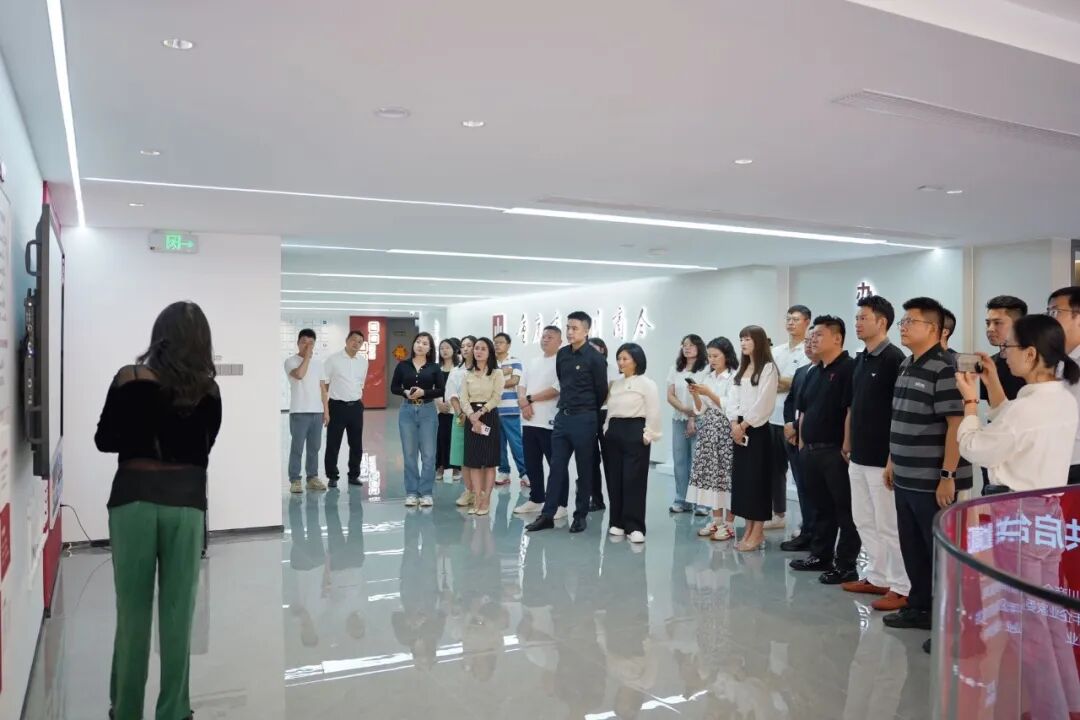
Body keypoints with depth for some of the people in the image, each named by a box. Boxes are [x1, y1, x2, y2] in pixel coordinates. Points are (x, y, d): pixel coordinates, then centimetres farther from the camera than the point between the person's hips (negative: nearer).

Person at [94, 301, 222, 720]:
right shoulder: (208, 389, 1)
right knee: (177, 613, 9)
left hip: (134, 497, 0)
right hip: (186, 502, 1)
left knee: (132, 611, 11)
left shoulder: (129, 378, -3)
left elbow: (103, 441, 3)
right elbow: (205, 447, 8)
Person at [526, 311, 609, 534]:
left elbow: (602, 391, -4)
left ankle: (581, 516, 15)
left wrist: (588, 411, 7)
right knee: (557, 467, 6)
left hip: (584, 419, -5)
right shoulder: (562, 354, 8)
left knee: (584, 469, 5)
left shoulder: (595, 357, -10)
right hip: (562, 416, 6)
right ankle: (548, 514, 9)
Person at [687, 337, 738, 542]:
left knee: (726, 474, -4)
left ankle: (729, 524, 4)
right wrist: (695, 395, -6)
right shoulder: (708, 378, 12)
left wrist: (709, 393, -17)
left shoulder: (734, 377, -7)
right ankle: (716, 520, 16)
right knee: (710, 473, 6)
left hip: (726, 431, -6)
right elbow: (701, 410, 11)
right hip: (708, 430, 6)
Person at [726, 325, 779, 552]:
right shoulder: (741, 369, 16)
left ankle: (758, 532, 4)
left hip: (757, 429, -7)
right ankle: (748, 529, 16)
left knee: (757, 478, -3)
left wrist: (744, 425, -12)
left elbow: (763, 403, -15)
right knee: (741, 478, 8)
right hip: (739, 429, 7)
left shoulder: (768, 368, -8)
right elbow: (734, 399, 10)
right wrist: (734, 424, -5)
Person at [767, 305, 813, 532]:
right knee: (775, 470, 14)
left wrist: (787, 383, -13)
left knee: (801, 472, -1)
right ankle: (778, 515, 26)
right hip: (773, 418, 7)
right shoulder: (776, 351, 15)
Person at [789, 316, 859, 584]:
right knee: (821, 507, 17)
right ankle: (820, 556, 28)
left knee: (844, 510, -1)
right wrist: (802, 442, 15)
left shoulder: (848, 368, -11)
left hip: (835, 451, -9)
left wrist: (847, 447, -20)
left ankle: (846, 565, 5)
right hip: (812, 450, 9)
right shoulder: (815, 372, 17)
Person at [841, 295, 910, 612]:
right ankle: (877, 577, 27)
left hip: (882, 457, -9)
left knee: (888, 524, -1)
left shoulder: (894, 359, -12)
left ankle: (901, 587, 9)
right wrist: (848, 444, 18)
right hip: (859, 456, 9)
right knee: (864, 521, 15)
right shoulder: (860, 359, 12)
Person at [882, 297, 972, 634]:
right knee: (912, 549, 17)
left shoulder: (944, 369, -15)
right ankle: (920, 607, 32)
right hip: (905, 479, 8)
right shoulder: (906, 366, 12)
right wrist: (892, 461, 18)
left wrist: (948, 475, -20)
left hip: (933, 482, -8)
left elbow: (956, 424, -19)